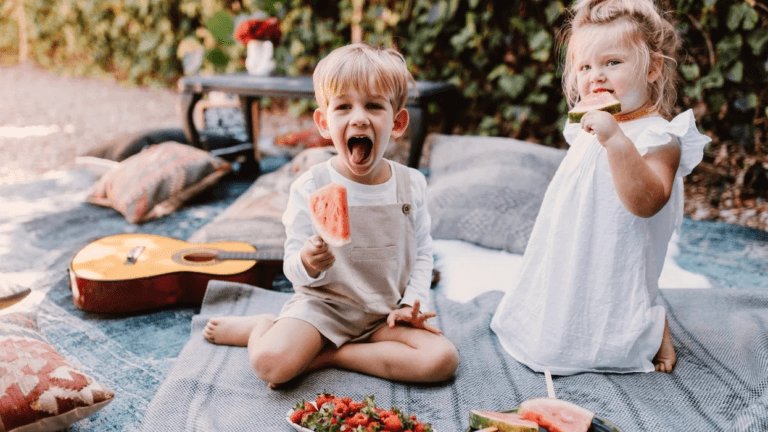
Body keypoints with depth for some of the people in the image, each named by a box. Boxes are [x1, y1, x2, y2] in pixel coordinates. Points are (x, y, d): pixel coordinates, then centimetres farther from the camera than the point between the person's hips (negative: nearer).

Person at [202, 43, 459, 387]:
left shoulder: (411, 185, -2)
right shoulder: (310, 188, -12)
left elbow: (422, 253, 6)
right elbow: (293, 268, -9)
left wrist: (412, 303, -7)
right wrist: (307, 264, -32)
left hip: (383, 314, 4)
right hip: (324, 305, -3)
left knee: (442, 360, -21)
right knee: (270, 362, -29)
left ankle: (325, 356, -8)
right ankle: (262, 327, 9)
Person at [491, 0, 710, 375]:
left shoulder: (658, 137, -19)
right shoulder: (590, 127, 6)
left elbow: (646, 202, -36)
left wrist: (616, 140, -43)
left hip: (613, 270, -8)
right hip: (571, 266, 9)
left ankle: (656, 328, 17)